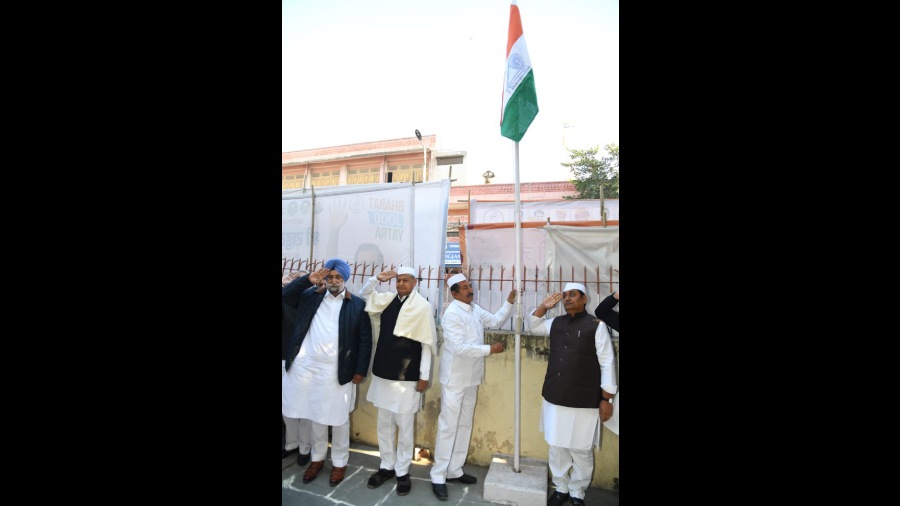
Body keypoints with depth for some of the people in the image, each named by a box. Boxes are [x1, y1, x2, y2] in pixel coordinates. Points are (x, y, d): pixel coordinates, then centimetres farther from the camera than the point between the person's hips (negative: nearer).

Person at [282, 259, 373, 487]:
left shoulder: (357, 304, -4)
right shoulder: (310, 296, 6)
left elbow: (365, 340, -3)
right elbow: (285, 295, 2)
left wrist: (360, 370, -5)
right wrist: (309, 279, -8)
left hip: (337, 371, -3)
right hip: (307, 366, 3)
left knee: (338, 419, 10)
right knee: (316, 416, 19)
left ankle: (339, 462, 31)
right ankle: (317, 458, 39)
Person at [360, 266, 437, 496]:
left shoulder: (423, 305, -9)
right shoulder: (386, 299, 4)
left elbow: (427, 343, -8)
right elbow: (363, 295, 18)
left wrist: (424, 375, -8)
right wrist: (376, 278, -1)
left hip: (408, 376, -4)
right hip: (384, 371, 5)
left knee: (405, 425, 7)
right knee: (384, 423, 15)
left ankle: (402, 471, 24)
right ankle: (386, 466, 32)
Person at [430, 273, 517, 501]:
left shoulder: (475, 309, 3)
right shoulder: (452, 313, -20)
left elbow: (495, 321, 13)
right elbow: (459, 347, -26)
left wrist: (509, 303, 1)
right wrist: (489, 349, -22)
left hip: (471, 378, 8)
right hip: (454, 378, -8)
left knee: (465, 425, 16)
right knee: (448, 427, 1)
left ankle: (454, 470, 30)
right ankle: (438, 476, 15)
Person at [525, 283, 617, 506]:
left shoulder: (596, 326, -9)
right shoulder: (556, 323, 6)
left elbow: (607, 364, -7)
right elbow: (532, 326, 19)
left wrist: (606, 399, -8)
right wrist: (544, 306, 3)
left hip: (583, 402, -4)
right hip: (554, 398, 5)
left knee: (581, 451, 10)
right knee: (556, 447, 16)